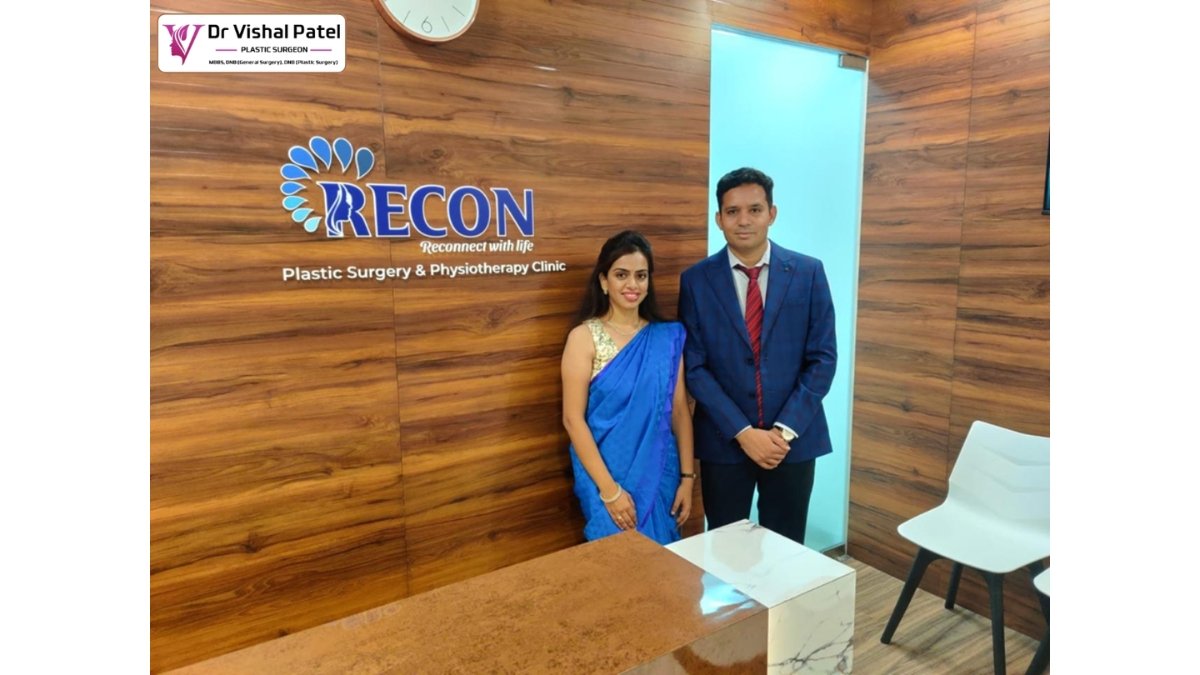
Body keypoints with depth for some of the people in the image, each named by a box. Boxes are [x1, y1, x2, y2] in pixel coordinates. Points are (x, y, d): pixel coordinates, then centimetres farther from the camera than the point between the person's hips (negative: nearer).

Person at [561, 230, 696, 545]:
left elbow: (680, 410, 4)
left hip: (661, 476, 4)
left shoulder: (668, 336, 2)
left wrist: (687, 477, 1)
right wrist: (609, 489, -15)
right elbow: (573, 419, -12)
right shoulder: (584, 337, -9)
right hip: (607, 477, -3)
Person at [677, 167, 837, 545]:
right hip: (724, 440, 0)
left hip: (794, 437, 1)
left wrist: (786, 429, -11)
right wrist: (743, 432, -13)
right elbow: (695, 367, -5)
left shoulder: (808, 272, -1)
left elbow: (822, 358, -2)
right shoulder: (696, 280, -3)